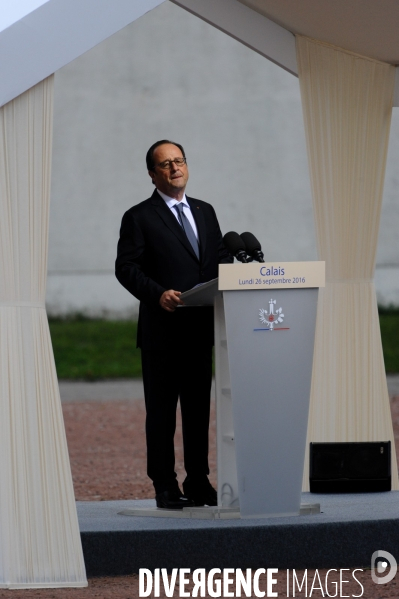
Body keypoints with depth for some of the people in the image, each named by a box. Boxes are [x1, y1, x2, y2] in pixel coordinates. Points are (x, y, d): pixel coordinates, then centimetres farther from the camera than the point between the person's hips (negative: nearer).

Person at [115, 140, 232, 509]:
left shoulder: (205, 212, 17)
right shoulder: (139, 218, 0)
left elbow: (223, 258, 18)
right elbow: (126, 268, -7)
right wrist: (158, 294, -21)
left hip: (201, 327, 5)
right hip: (162, 330, -5)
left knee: (199, 409, 9)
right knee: (161, 411, -1)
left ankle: (198, 482, 16)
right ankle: (165, 487, 3)